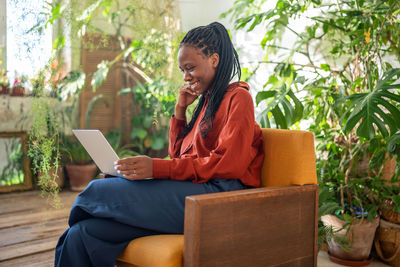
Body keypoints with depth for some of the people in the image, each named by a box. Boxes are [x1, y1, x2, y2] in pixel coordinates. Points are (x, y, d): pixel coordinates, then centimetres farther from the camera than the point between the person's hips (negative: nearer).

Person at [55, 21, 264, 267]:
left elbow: (228, 164, -13)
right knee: (81, 235, -13)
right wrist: (180, 109, 13)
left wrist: (158, 168, -19)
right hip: (189, 189, 7)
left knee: (101, 190, -21)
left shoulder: (238, 97, 1)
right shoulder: (207, 99, 26)